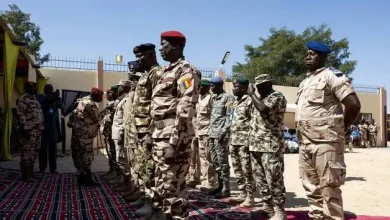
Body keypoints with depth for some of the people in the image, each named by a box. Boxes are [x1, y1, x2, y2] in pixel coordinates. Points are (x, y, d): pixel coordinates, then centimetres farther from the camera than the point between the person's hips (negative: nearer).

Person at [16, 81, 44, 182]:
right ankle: (25, 175, 0)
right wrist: (25, 129, -21)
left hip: (36, 131, 9)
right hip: (28, 131, -9)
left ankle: (30, 173, 20)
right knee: (27, 152, -6)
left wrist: (41, 129, 17)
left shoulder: (34, 99, 19)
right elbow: (20, 115, -17)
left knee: (34, 152, 12)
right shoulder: (23, 99, -9)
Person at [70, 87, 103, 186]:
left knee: (79, 154, 14)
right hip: (85, 133, -10)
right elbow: (97, 119, -11)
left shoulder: (82, 100, 7)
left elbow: (75, 113, 15)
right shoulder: (91, 105, -22)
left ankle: (82, 177, 23)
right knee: (87, 155, -3)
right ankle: (86, 179, 2)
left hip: (77, 131, 10)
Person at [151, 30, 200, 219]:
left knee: (173, 187, -5)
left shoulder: (186, 70, -9)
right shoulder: (168, 72, 20)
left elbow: (185, 108, -19)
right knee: (161, 185, 15)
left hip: (173, 136, -10)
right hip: (160, 135, 10)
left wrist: (174, 141, -23)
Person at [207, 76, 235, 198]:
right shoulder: (213, 98, 18)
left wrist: (224, 131, -19)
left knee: (223, 162, -4)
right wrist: (210, 132, 16)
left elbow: (230, 117, -12)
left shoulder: (228, 97, -7)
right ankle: (220, 185, 22)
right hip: (212, 133, 8)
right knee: (215, 162, 12)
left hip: (221, 134, -8)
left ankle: (226, 189, 2)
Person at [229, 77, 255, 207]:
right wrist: (230, 139, 17)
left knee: (247, 170, -3)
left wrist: (249, 140, -19)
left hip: (244, 141, -9)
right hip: (234, 141, 9)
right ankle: (242, 194, 23)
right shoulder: (236, 102, 17)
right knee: (237, 170, 13)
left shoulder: (249, 101, -10)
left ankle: (250, 198, 5)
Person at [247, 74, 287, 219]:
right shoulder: (259, 98, 20)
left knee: (274, 180, -5)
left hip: (270, 146, -9)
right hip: (255, 146, 9)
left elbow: (263, 109, -26)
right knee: (260, 179, 13)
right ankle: (267, 206, 25)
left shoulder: (277, 97, -6)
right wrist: (251, 142, 15)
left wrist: (251, 94, -12)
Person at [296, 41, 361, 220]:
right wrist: (302, 137, 14)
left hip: (325, 142, -8)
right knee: (311, 187, 14)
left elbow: (354, 104, -13)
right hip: (305, 143, 8)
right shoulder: (304, 82, 18)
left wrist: (340, 129, -3)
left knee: (328, 188, -3)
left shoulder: (330, 77, -6)